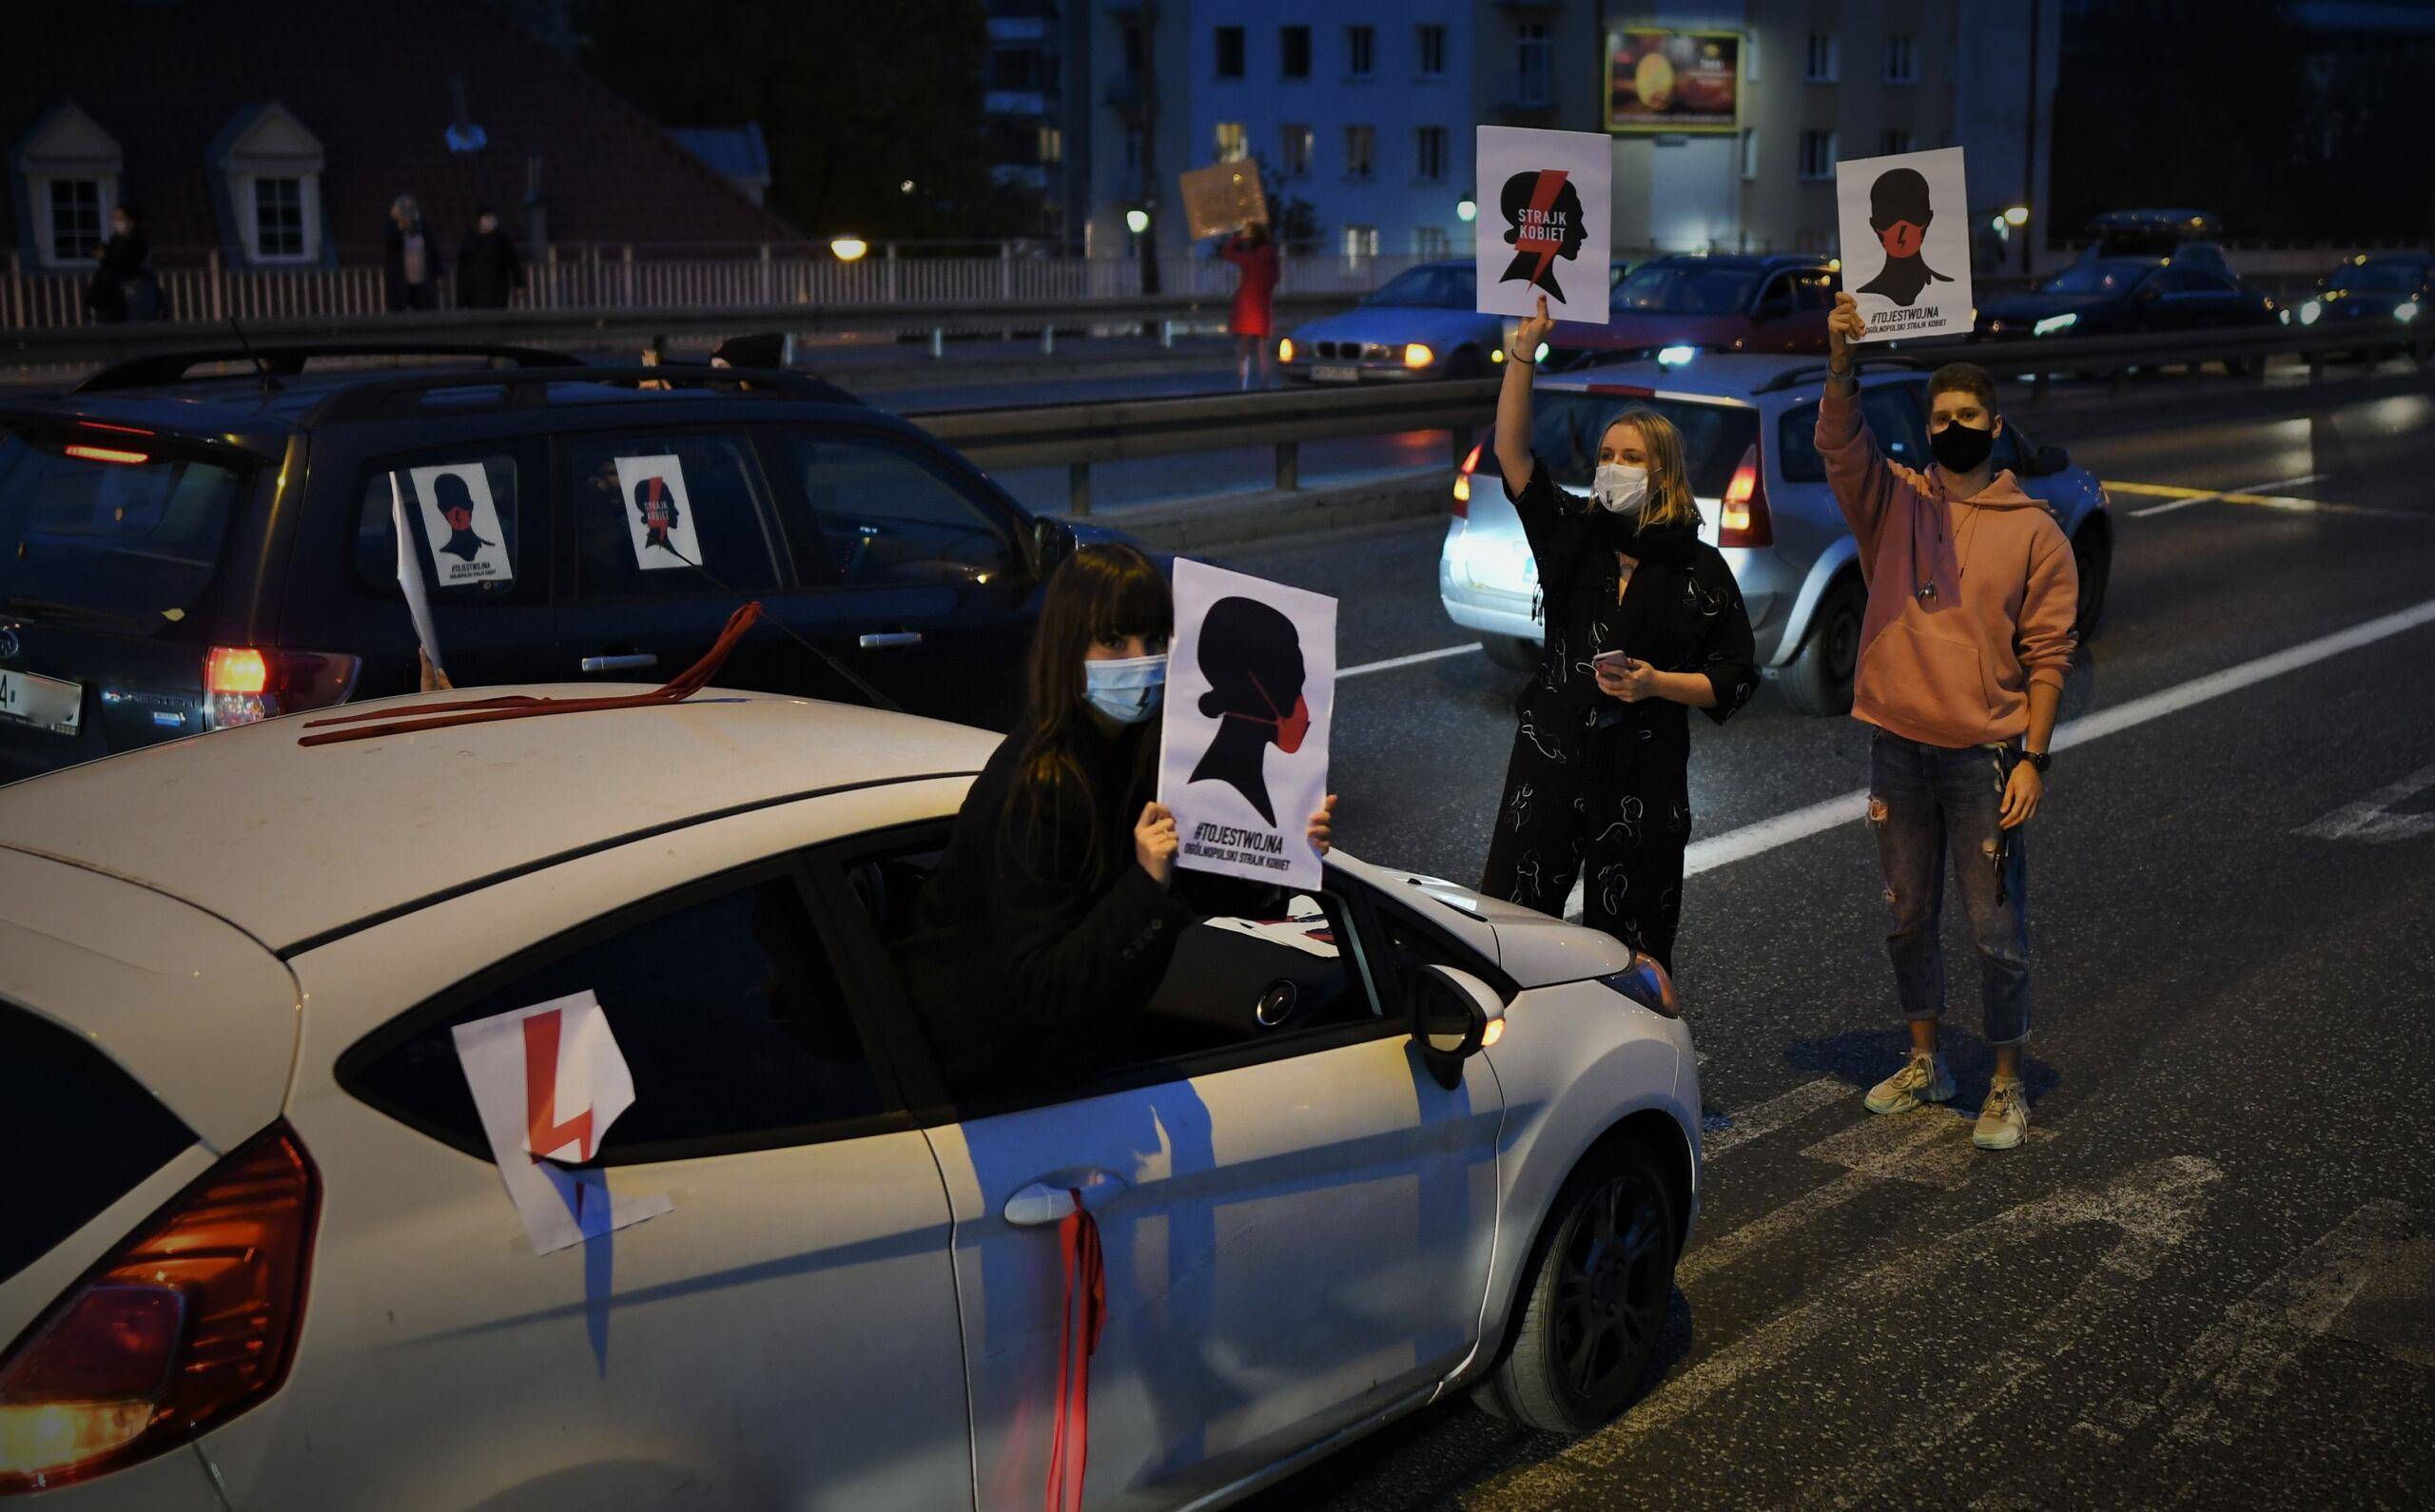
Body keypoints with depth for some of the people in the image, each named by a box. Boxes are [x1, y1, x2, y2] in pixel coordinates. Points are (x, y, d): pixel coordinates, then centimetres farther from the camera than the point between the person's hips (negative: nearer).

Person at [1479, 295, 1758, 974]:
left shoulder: (1700, 568, 0)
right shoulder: (1572, 533, 5)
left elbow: (1736, 680, 1)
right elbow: (1511, 451, -6)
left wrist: (1658, 684, -16)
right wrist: (1523, 351, -16)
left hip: (1644, 777, -2)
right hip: (1551, 763, 2)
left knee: (1627, 950, 6)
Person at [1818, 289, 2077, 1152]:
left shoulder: (2033, 531, 0)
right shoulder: (1893, 504, 6)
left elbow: (2048, 653, -2)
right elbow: (1840, 444, -13)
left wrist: (2033, 757, -9)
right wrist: (1842, 361, -31)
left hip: (1985, 756, -3)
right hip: (1898, 747, 3)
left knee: (1997, 930, 1)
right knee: (1908, 919, 14)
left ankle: (2007, 1086, 14)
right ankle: (1925, 1064, 30)